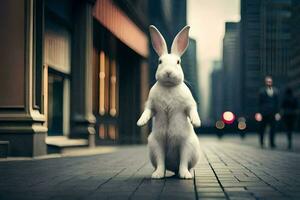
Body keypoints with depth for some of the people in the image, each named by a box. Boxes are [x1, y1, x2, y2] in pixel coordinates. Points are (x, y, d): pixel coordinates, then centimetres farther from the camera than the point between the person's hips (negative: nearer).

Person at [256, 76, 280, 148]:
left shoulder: (275, 91, 9)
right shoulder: (262, 91, 1)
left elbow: (277, 102, 9)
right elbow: (259, 103, 0)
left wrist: (277, 112, 4)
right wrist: (259, 112, -5)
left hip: (273, 112, 2)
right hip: (264, 112, -2)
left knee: (273, 128, -4)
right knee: (262, 128, 5)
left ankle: (272, 143, 0)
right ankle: (261, 142, 21)